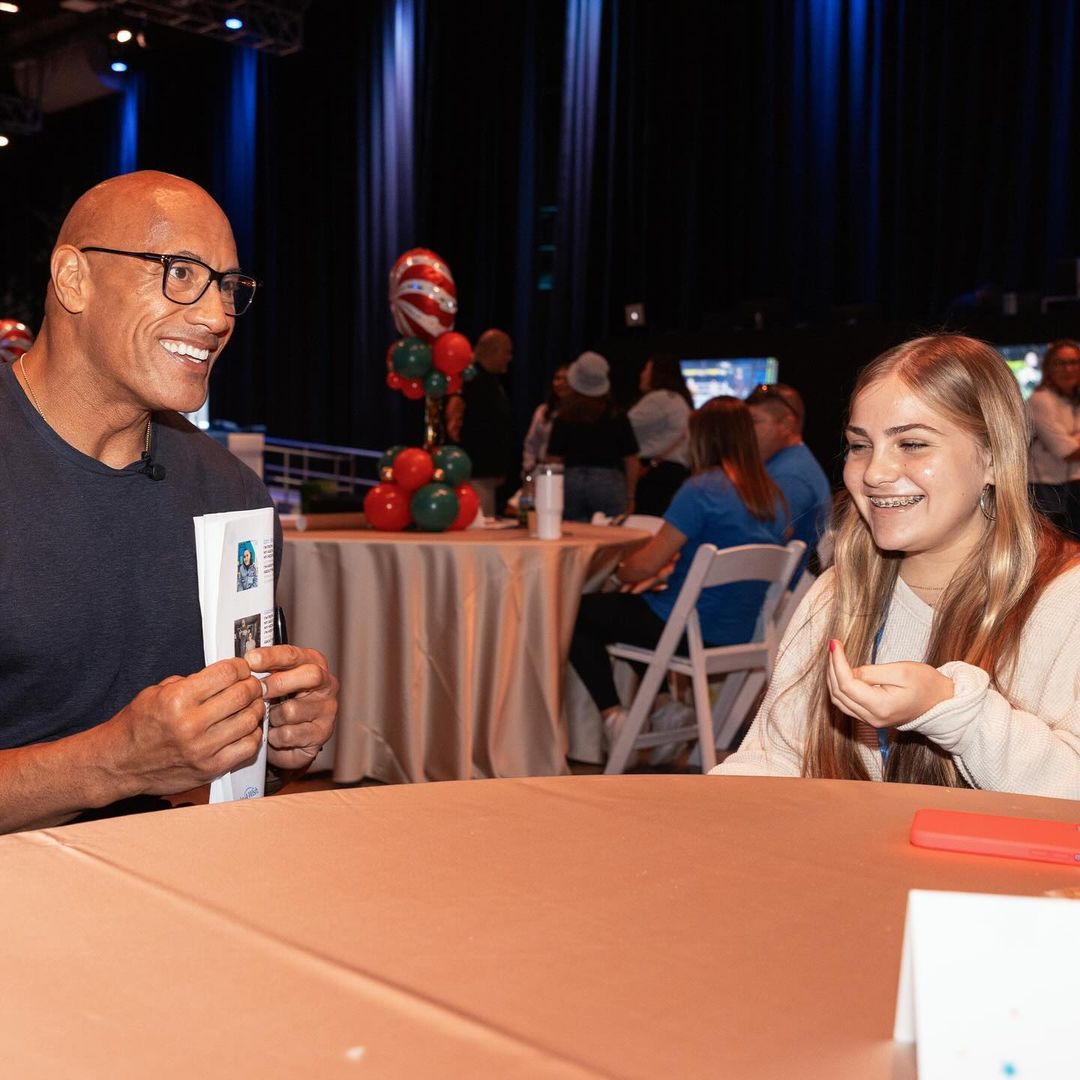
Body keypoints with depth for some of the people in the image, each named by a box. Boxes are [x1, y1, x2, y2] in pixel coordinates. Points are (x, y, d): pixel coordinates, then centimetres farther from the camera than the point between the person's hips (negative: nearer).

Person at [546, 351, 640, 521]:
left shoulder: (564, 418, 1)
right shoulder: (617, 417, 0)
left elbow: (554, 458, 2)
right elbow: (631, 459, 1)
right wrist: (630, 496, 10)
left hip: (570, 482, 1)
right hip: (609, 482, -1)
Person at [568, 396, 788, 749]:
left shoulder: (703, 488, -19)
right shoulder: (773, 498, 4)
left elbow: (647, 564, -16)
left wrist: (620, 571, 4)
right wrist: (669, 570, 15)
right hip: (739, 634, 8)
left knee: (577, 613, 9)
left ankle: (613, 716, 4)